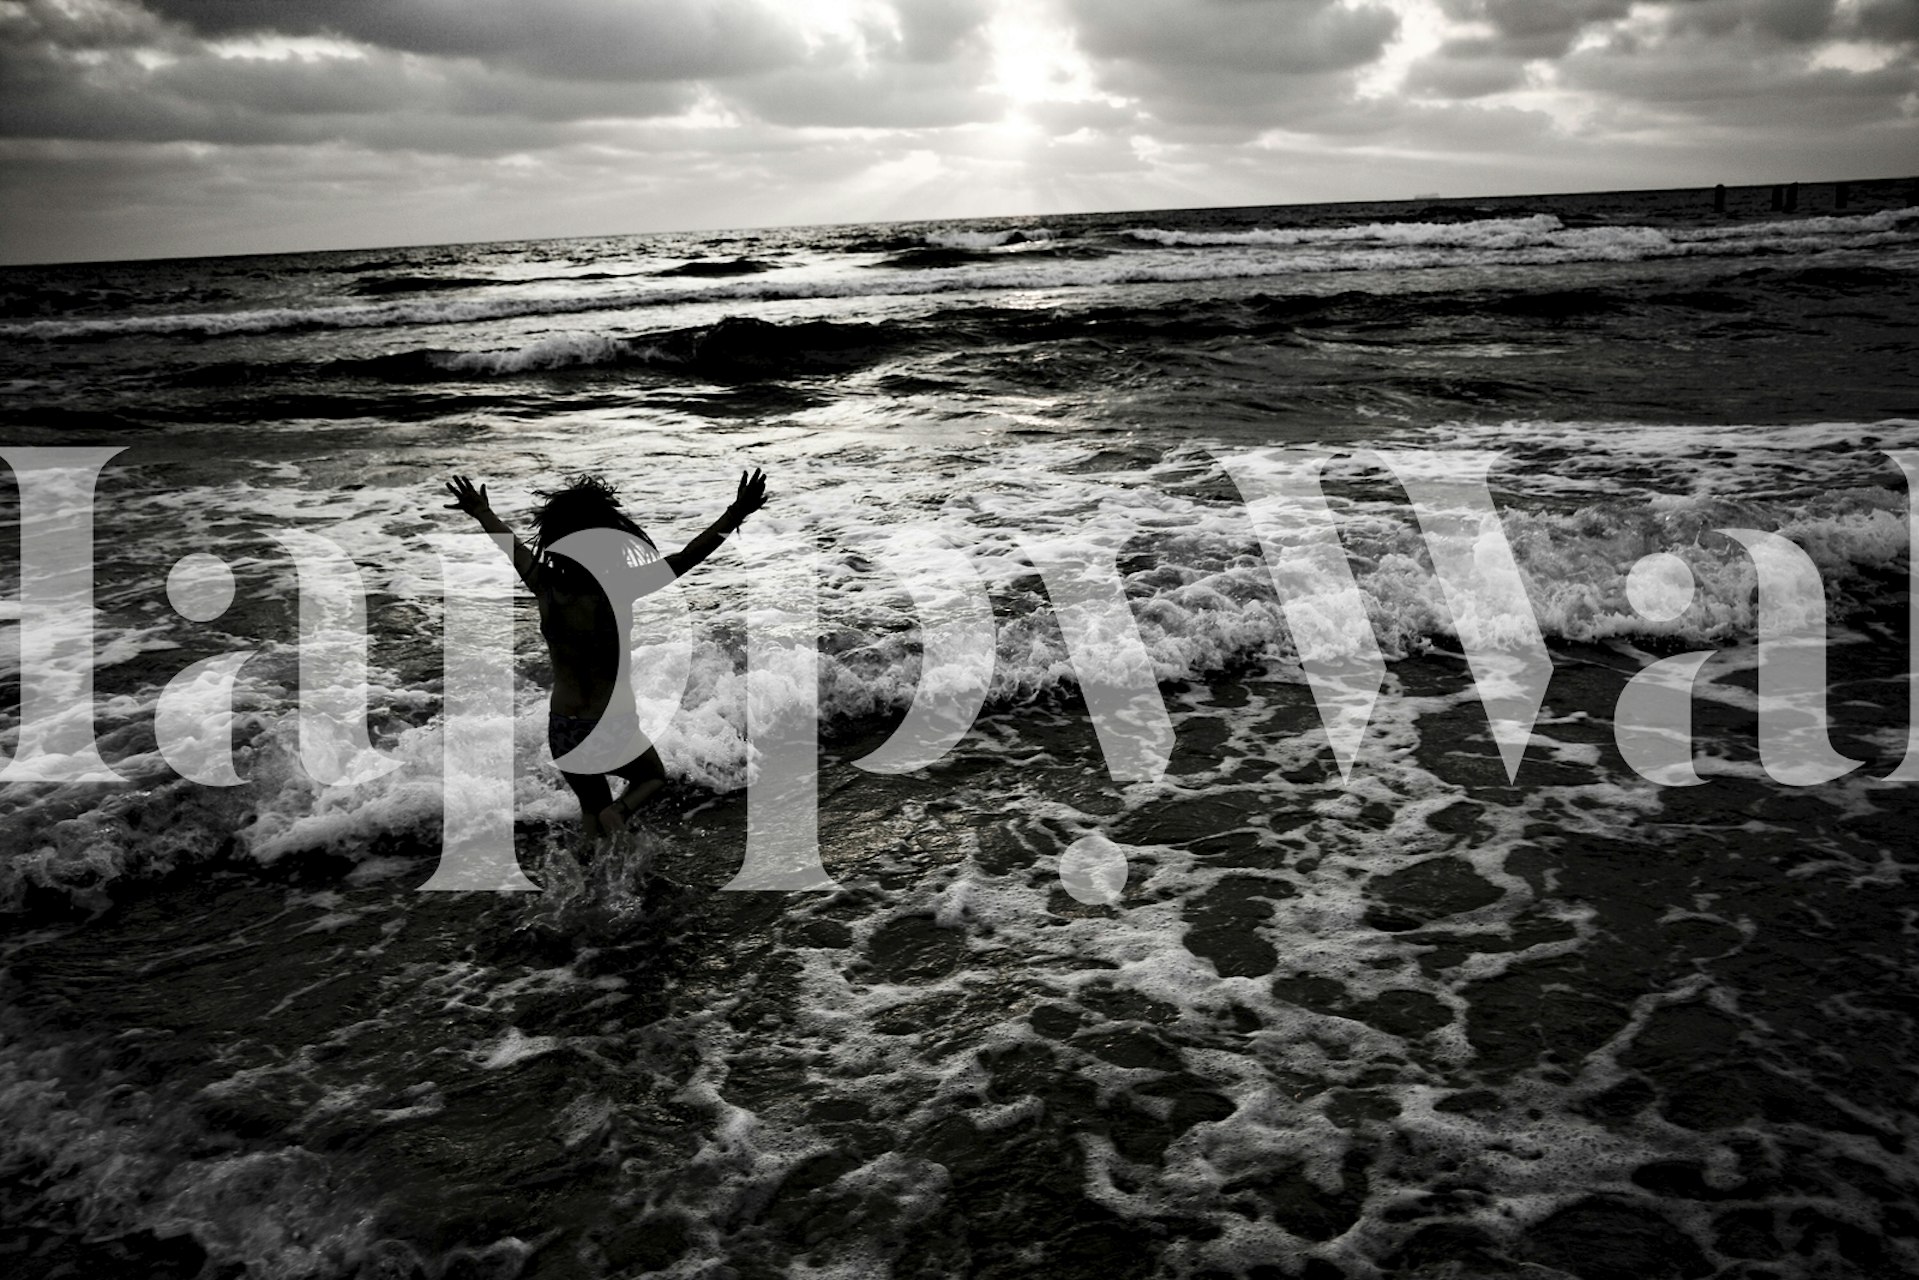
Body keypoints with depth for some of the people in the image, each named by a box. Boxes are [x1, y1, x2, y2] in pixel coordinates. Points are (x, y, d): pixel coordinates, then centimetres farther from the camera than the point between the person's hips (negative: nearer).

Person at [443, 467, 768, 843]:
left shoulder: (545, 588, -13)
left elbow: (508, 541, 7)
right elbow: (689, 555, -27)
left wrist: (480, 510, 23)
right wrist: (736, 514, -26)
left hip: (562, 731, 4)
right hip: (613, 729, -4)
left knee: (591, 809, 26)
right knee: (654, 777, 26)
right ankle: (620, 811, -5)